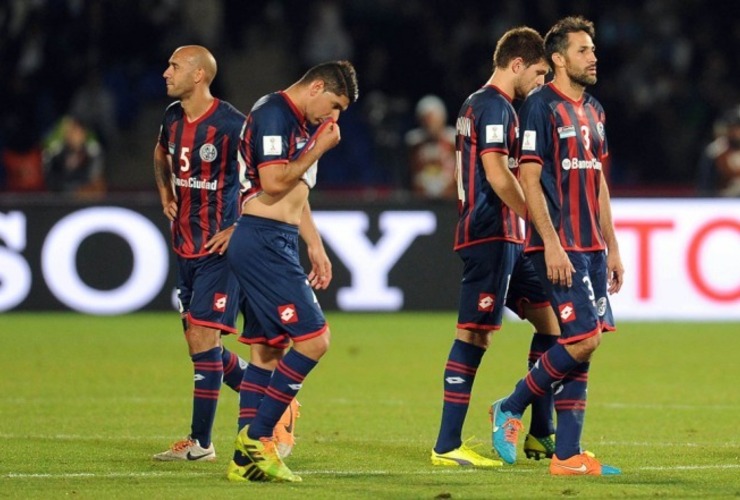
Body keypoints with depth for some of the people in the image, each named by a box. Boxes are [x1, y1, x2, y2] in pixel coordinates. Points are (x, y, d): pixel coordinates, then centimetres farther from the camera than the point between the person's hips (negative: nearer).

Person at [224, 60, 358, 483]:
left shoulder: (301, 124, 20)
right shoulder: (274, 113, -11)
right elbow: (273, 183, -21)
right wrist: (319, 148, -10)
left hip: (276, 245, 11)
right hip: (263, 240, -11)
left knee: (267, 351, 9)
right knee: (313, 339, -14)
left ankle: (246, 459, 10)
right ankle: (257, 436, -9)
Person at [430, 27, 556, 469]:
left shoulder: (479, 104, 20)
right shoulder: (494, 106, -12)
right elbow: (497, 174, -21)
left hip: (506, 238, 11)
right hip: (491, 235, -11)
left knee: (550, 318, 11)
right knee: (475, 333, -9)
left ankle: (541, 433, 14)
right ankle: (447, 445, -7)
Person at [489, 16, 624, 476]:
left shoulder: (593, 111, 16)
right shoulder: (542, 106, -9)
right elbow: (529, 179, -13)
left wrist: (611, 247, 18)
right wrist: (552, 243, -19)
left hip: (591, 247, 8)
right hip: (559, 247, -8)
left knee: (581, 344, 5)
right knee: (584, 339, -15)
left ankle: (568, 455, 6)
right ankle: (511, 408, 4)